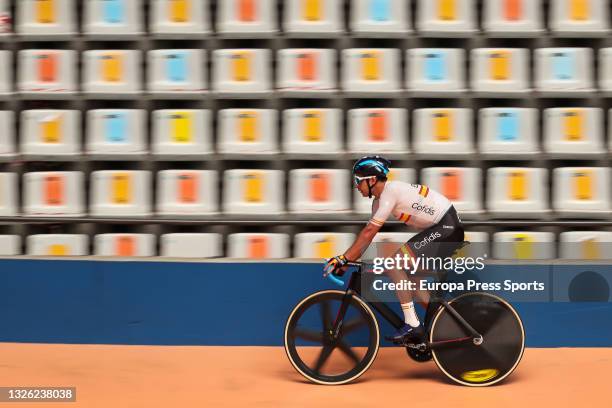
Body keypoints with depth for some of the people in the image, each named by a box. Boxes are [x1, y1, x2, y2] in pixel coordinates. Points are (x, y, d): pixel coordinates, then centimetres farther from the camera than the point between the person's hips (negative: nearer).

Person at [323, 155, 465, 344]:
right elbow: (368, 233, 14)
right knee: (408, 273, 15)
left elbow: (369, 232, -21)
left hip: (447, 227, -10)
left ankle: (412, 324, -13)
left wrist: (343, 258, -18)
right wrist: (347, 260, 8)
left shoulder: (390, 192, -18)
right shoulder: (380, 199, 12)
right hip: (442, 228, 10)